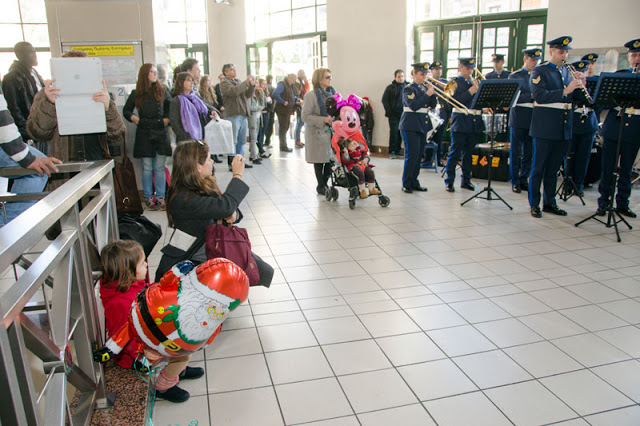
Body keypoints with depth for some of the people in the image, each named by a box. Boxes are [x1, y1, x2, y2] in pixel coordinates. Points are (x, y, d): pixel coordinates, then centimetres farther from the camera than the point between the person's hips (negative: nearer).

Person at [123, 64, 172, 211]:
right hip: (144, 134, -1)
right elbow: (126, 110, 15)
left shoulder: (162, 91, 7)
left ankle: (160, 197, 9)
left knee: (160, 167, 1)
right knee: (147, 167, 3)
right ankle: (148, 197, 12)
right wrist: (133, 118, -4)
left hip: (161, 133, 1)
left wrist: (168, 119, 1)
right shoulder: (136, 94, 4)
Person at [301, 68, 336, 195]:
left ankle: (325, 183, 22)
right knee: (319, 161, 4)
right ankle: (320, 186, 18)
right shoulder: (311, 95, -9)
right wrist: (323, 119, -20)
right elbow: (305, 117, -12)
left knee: (331, 159, 4)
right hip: (318, 133, -5)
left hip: (332, 131, 5)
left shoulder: (333, 93, 10)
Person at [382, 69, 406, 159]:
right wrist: (389, 111, -8)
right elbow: (384, 100, 1)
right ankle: (392, 151, 0)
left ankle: (398, 150, 15)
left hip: (403, 114, 3)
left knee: (401, 133, 5)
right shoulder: (390, 88, 3)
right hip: (394, 115, -3)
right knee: (394, 132, -5)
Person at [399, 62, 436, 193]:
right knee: (412, 155, -9)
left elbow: (433, 105, 10)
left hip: (423, 125, 7)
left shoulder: (425, 88, 13)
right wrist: (427, 94, -18)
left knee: (419, 155, 9)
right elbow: (414, 106, -20)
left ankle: (414, 182, 17)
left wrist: (432, 93, -5)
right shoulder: (408, 89, -7)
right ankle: (406, 184, -1)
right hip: (411, 126, -7)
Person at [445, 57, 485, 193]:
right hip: (460, 122, -5)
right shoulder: (455, 83, -1)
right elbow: (456, 101, -14)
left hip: (475, 122, 5)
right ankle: (449, 181, 2)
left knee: (468, 153, 11)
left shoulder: (475, 82, 15)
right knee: (455, 153, -4)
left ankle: (466, 180, 19)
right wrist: (470, 92, -17)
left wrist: (478, 88, -6)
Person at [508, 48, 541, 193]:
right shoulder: (515, 76, 1)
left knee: (529, 152, 6)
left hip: (533, 119, 4)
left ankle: (523, 180, 16)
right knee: (515, 152, 0)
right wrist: (531, 96, -22)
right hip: (519, 118, -4)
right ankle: (515, 182, 8)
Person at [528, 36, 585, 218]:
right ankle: (534, 204, 8)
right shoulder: (539, 71, -3)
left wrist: (580, 85, -4)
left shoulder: (567, 72, 16)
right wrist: (565, 91, -24)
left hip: (563, 128, 6)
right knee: (539, 167, 0)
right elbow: (540, 96, -17)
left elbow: (574, 98, 15)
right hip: (545, 127, -6)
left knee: (553, 168, 12)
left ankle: (550, 203, 20)